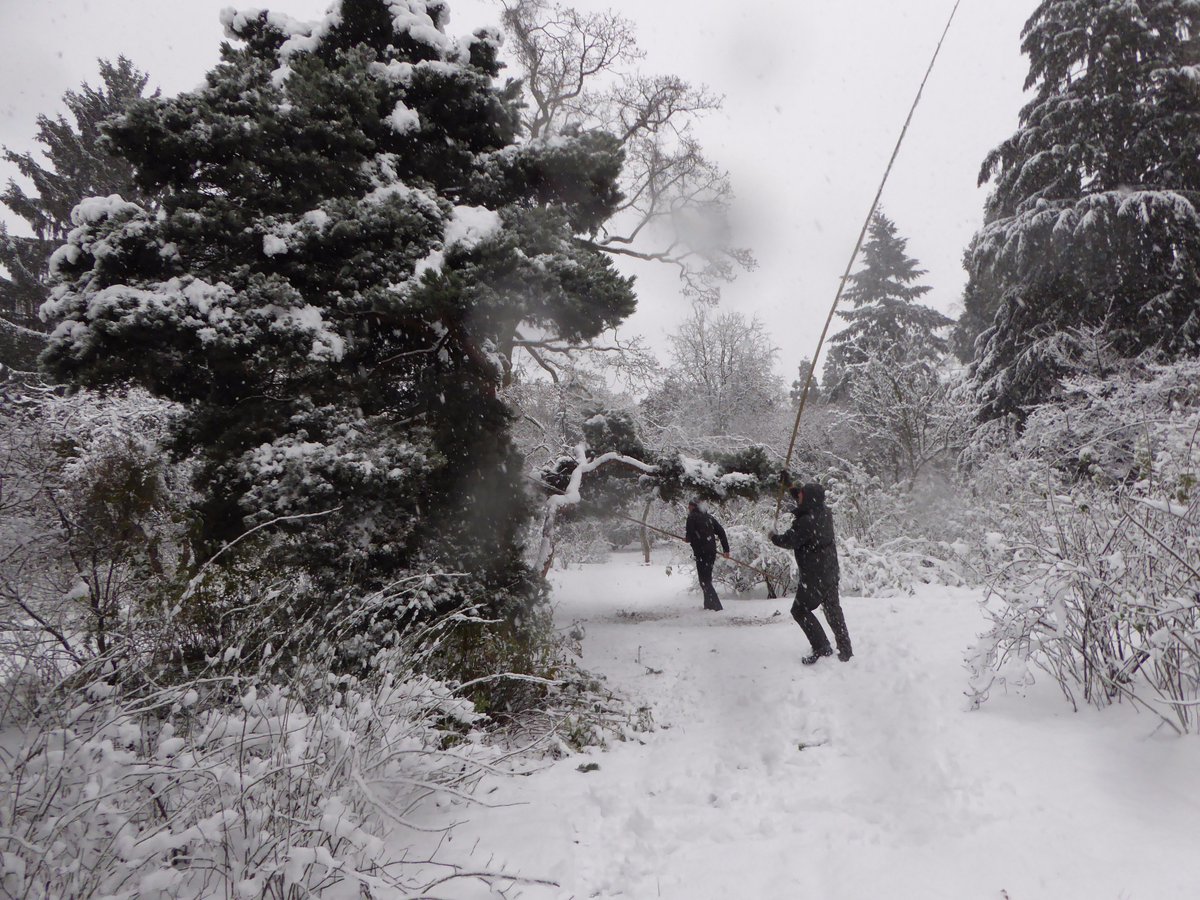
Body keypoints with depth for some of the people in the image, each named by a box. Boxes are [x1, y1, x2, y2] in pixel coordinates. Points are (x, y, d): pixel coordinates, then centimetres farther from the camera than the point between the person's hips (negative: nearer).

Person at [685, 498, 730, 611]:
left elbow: (689, 537, -13)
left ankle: (716, 605, -13)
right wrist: (726, 549, 13)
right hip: (712, 551, 8)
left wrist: (686, 534, 11)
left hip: (701, 552, -8)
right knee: (707, 578, 20)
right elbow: (721, 532, 12)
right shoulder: (708, 517, 15)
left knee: (704, 580, -4)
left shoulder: (692, 517, -6)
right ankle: (709, 604, 24)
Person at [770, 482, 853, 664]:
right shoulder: (825, 513, 0)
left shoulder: (807, 522, -26)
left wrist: (774, 538, 6)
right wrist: (793, 491, 15)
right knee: (833, 610, 17)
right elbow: (807, 506, 23)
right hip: (830, 572, 9)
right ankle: (845, 651, 23)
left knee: (800, 610, 5)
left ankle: (822, 647, 1)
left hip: (814, 576, -9)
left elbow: (789, 540, -14)